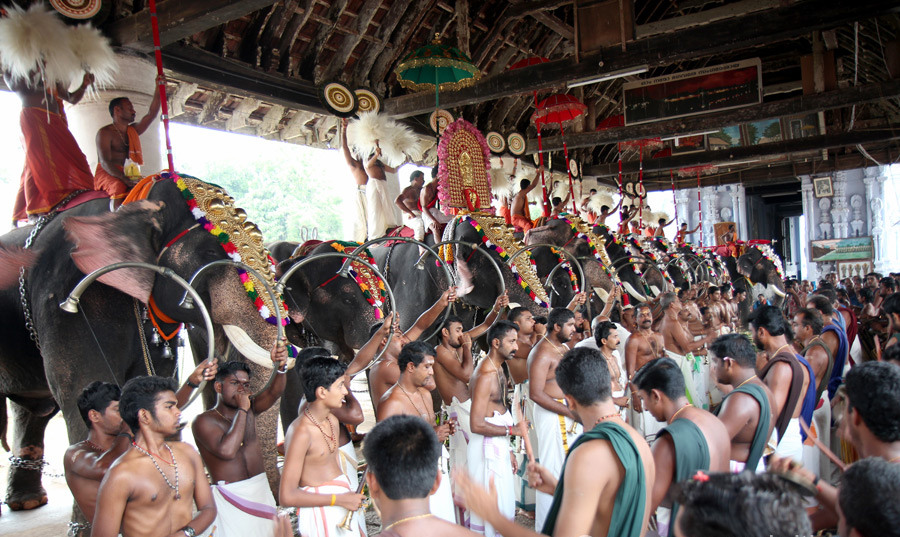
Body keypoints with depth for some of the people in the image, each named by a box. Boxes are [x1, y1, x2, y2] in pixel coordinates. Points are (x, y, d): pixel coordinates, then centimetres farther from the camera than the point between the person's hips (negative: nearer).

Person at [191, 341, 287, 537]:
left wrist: (280, 367, -34)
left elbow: (274, 392, -14)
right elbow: (227, 451, -24)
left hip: (263, 491, 5)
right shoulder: (204, 421, -8)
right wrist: (242, 410, -19)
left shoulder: (250, 409, 6)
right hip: (231, 497, -5)